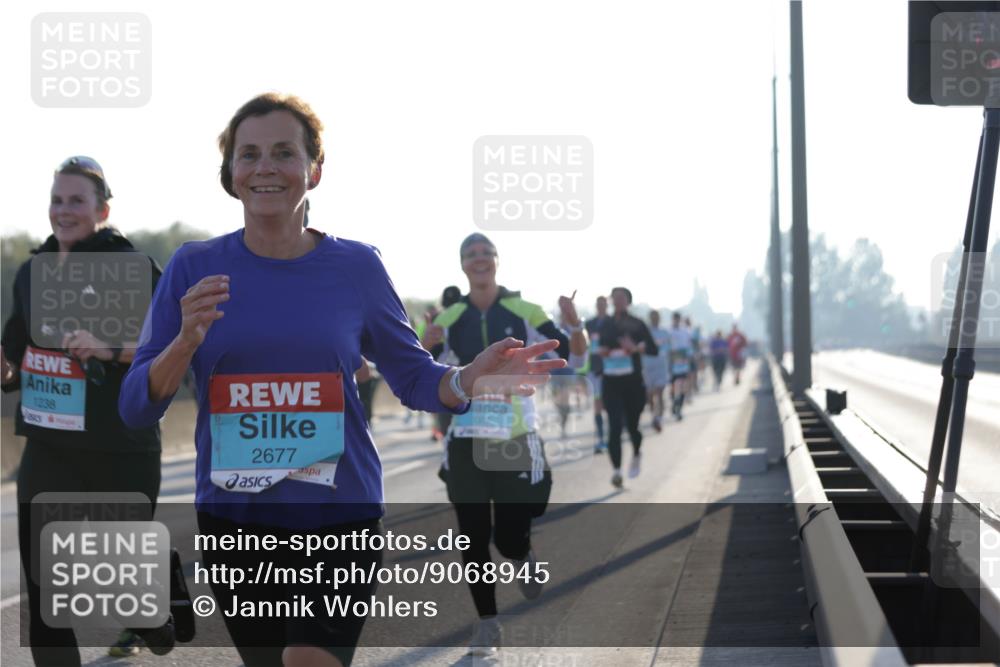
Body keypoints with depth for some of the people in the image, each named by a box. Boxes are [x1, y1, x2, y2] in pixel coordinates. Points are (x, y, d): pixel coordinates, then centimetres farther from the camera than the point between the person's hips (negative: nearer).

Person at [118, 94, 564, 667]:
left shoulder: (356, 266, -1)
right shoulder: (194, 268, -1)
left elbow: (413, 376, 7)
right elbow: (137, 408, -2)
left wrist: (472, 379, -15)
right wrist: (186, 341, -21)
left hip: (340, 517, -1)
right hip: (233, 520, 1)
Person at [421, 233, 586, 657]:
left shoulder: (523, 312, -1)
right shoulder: (449, 320, 4)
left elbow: (574, 358, -1)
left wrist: (574, 325, -21)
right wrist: (424, 347, -17)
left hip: (517, 441, -2)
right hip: (467, 442, 2)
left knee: (510, 538, -5)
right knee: (473, 537, 3)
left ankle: (524, 559, 33)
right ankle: (487, 623, 16)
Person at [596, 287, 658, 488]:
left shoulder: (637, 324, -1)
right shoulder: (605, 325, 8)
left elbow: (654, 349, -5)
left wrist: (636, 348, -24)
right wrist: (600, 351, -3)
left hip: (633, 382, -1)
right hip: (611, 382, 1)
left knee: (631, 425, 9)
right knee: (614, 426, -12)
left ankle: (636, 456, 41)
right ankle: (616, 470, -16)